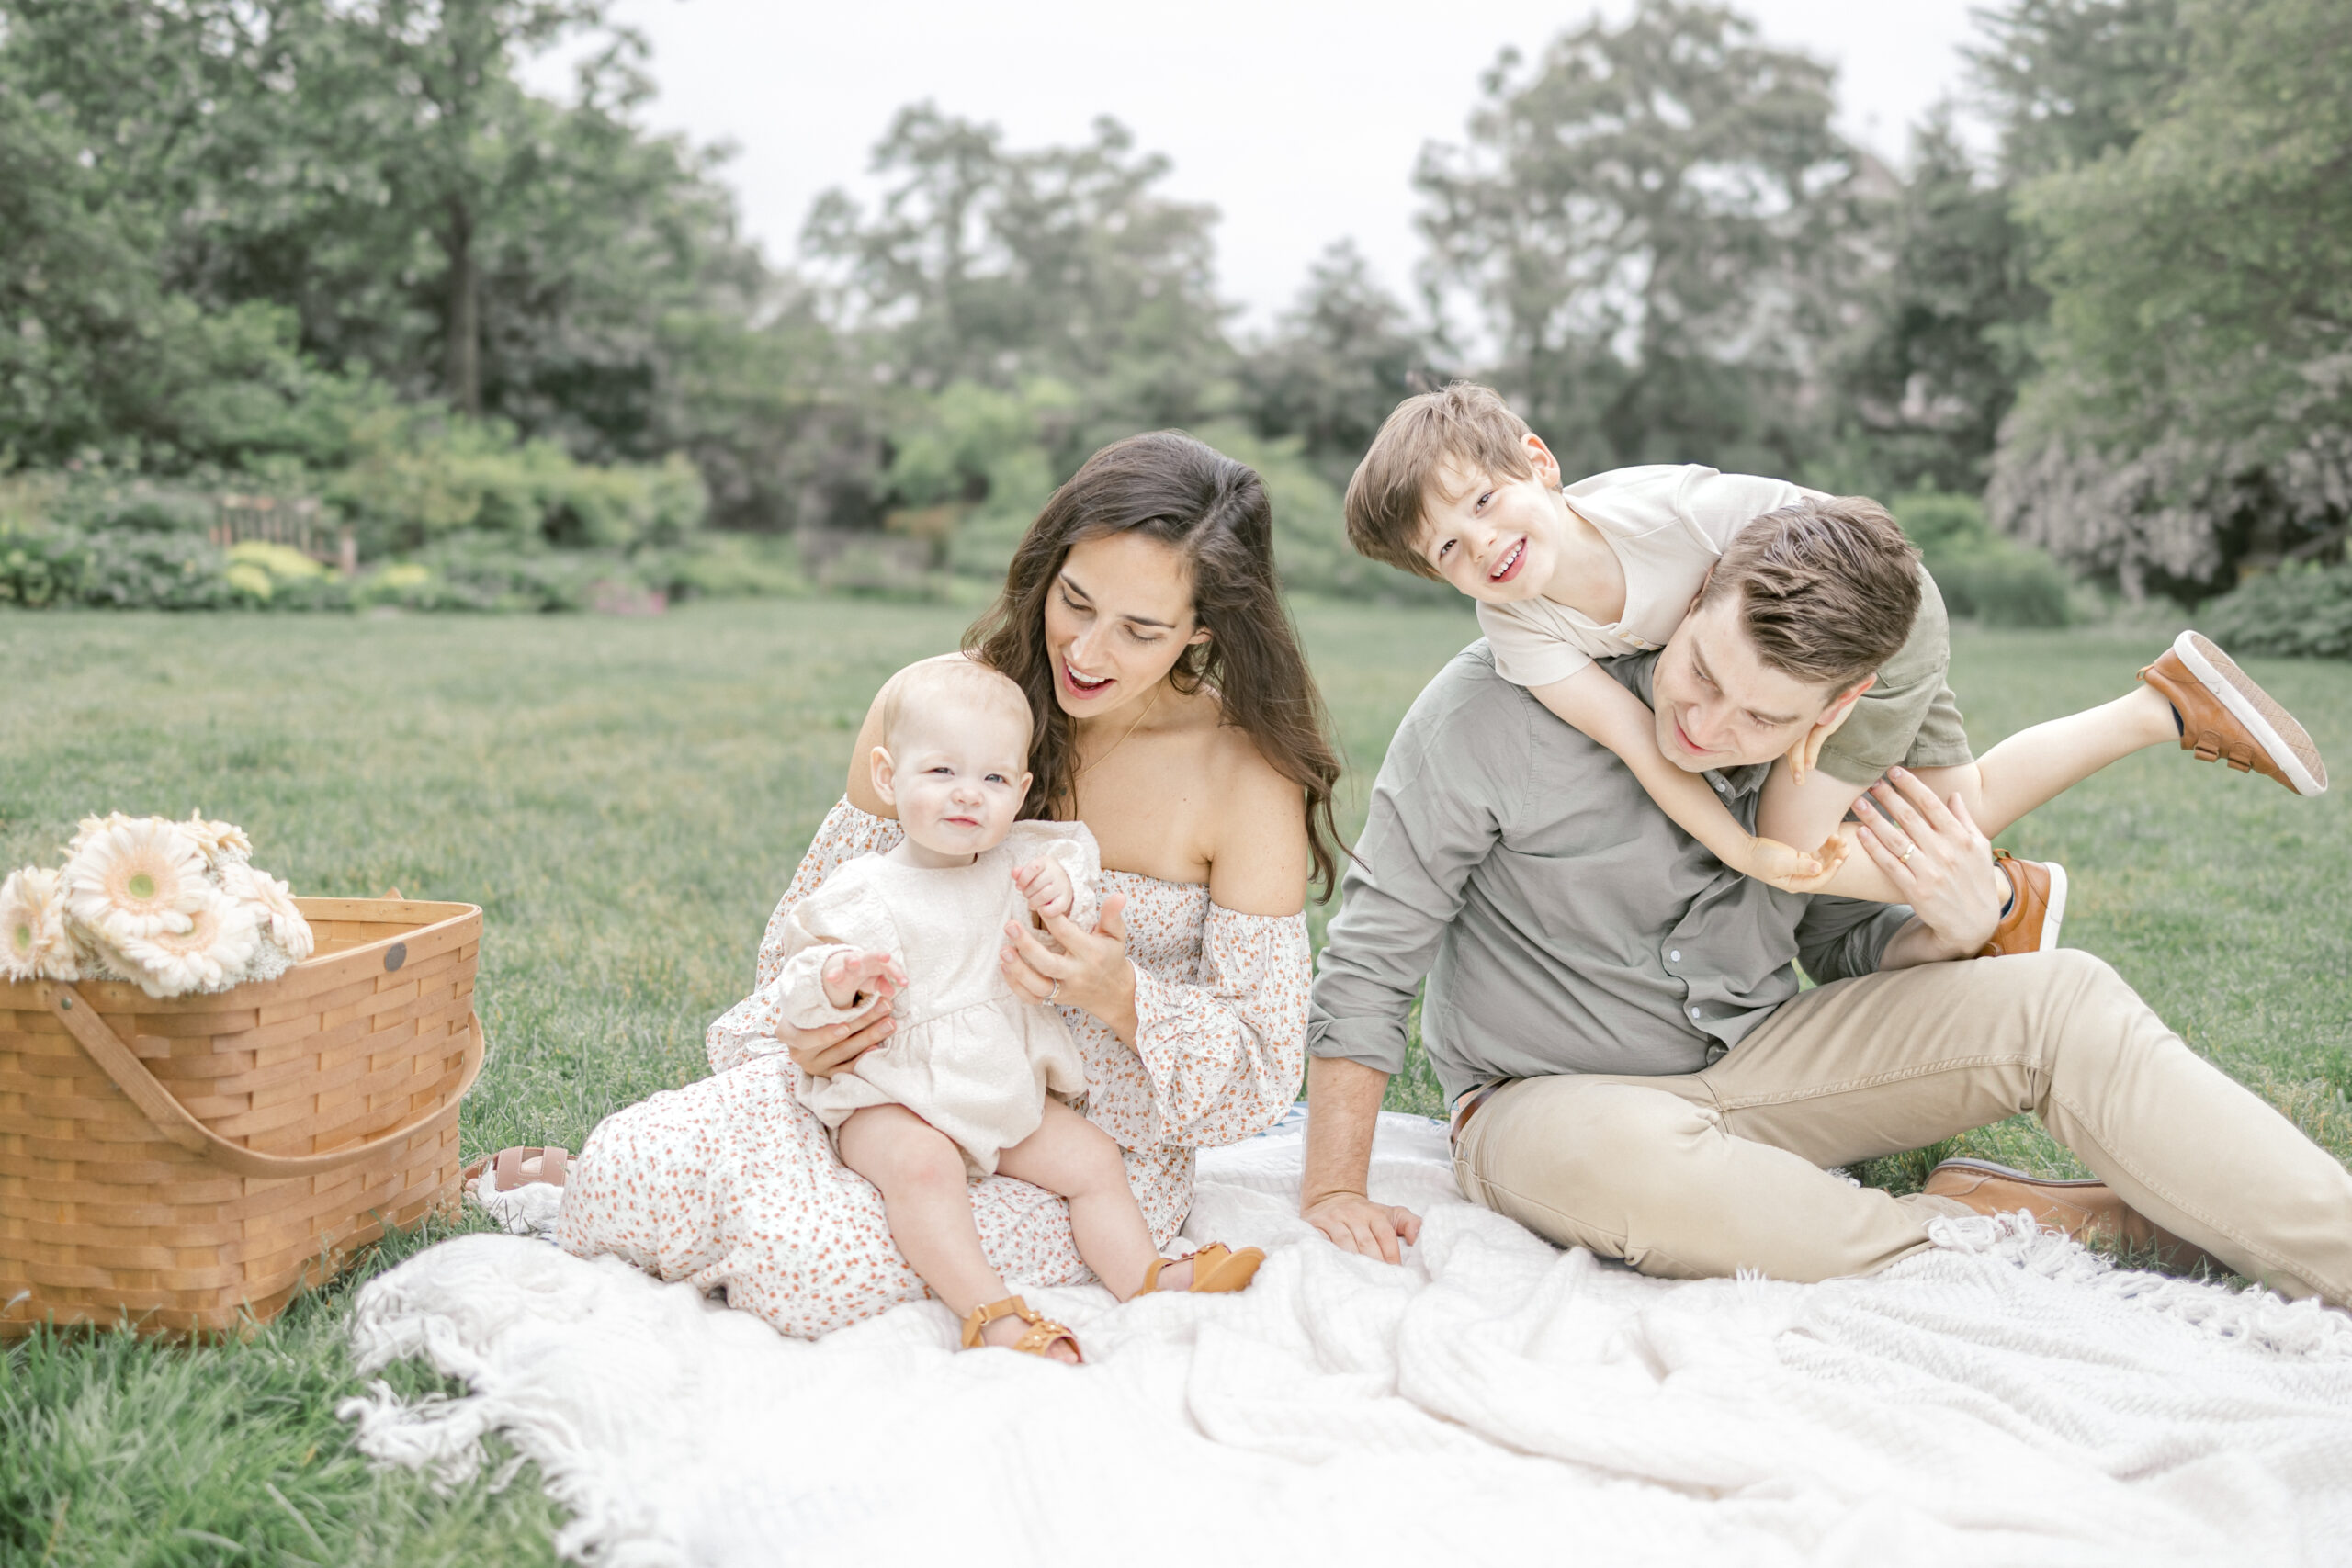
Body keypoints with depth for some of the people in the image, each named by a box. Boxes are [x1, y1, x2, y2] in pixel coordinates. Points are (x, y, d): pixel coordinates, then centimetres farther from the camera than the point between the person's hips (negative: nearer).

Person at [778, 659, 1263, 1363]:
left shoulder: (1020, 866, 3)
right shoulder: (866, 892, -11)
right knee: (922, 1164, -33)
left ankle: (1146, 1281, 4)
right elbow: (800, 983, -15)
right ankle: (990, 1311, -36)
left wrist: (1065, 893, -13)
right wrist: (840, 980, -40)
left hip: (1010, 1091, 6)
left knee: (1093, 1158, -2)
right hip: (892, 1099, -6)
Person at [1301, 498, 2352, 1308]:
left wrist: (1956, 928, -17)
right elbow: (1375, 948, -14)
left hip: (1757, 1064, 4)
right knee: (1629, 1156, -41)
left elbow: (1848, 950, 7)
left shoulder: (1836, 753, -6)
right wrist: (1333, 1191, -16)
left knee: (2061, 999, -15)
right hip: (1556, 1098, -4)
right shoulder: (1498, 707, -21)